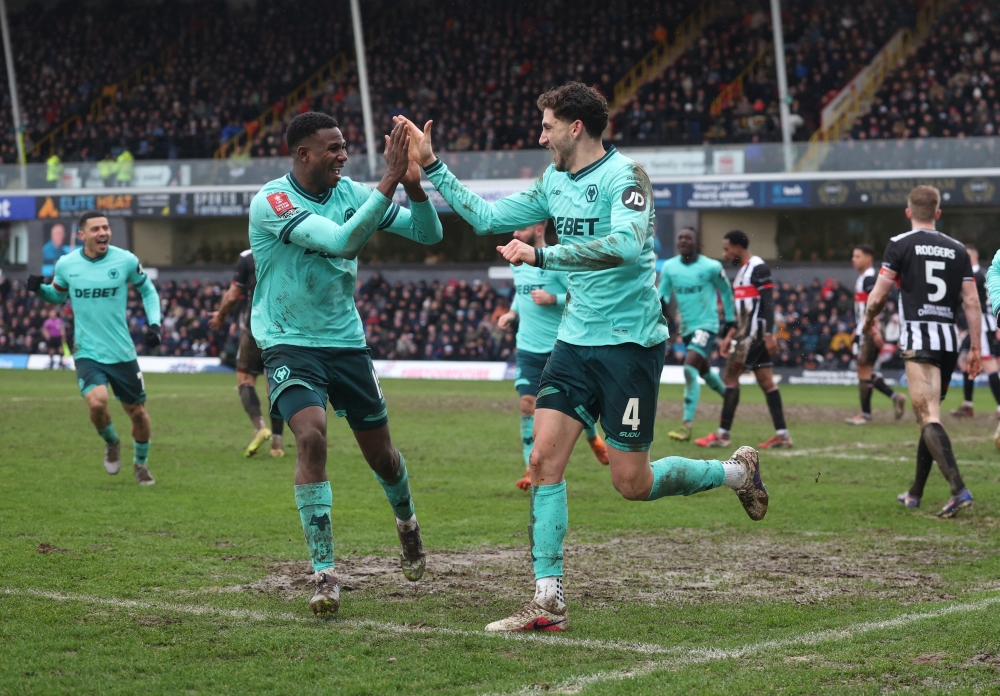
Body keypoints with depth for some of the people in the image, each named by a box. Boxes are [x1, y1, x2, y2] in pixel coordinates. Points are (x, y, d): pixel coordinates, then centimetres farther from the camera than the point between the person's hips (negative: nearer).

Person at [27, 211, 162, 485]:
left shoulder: (126, 261, -7)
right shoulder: (66, 264, -4)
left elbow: (147, 290, 9)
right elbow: (58, 295, 15)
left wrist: (154, 324, -3)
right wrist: (40, 289, -6)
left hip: (122, 352, 1)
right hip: (87, 353, -1)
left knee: (137, 412, 8)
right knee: (97, 402, -25)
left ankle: (141, 463, 37)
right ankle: (111, 443, 9)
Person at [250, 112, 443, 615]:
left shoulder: (349, 193, -2)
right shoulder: (271, 201, -19)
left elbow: (429, 234, -1)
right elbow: (341, 241, -32)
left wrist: (413, 186, -19)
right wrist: (387, 184, -34)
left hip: (346, 342, 5)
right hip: (290, 344, -5)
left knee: (380, 453, 13)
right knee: (311, 437, -26)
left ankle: (405, 520, 47)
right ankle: (323, 572, -18)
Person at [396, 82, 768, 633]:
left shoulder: (624, 175, -14)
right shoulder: (554, 182, 10)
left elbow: (626, 245, -31)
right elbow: (486, 218, 18)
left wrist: (542, 256, -29)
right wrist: (431, 166, 13)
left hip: (630, 343, -7)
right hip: (576, 341, 7)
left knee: (632, 483, -2)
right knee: (544, 459, -6)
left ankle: (738, 471, 24)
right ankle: (548, 602, -3)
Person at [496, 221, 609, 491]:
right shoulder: (517, 261, 6)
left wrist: (553, 299, -25)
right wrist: (513, 312, 7)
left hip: (560, 346, -4)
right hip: (528, 348, 4)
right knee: (528, 404, -8)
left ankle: (593, 438, 40)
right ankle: (532, 469, -3)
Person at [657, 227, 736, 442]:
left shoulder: (711, 267, -11)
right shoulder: (669, 267, 1)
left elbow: (726, 292, 3)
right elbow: (662, 294, 4)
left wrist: (730, 320, 8)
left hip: (706, 325, -6)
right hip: (686, 327, 6)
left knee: (690, 369, -23)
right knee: (704, 371, 22)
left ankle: (687, 426, -27)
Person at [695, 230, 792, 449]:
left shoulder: (758, 268, -11)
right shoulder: (743, 270, 18)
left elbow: (768, 302, -17)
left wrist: (769, 334, -23)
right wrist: (730, 336, 22)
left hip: (755, 332, -10)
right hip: (747, 333, 10)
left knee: (730, 376, -8)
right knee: (765, 381, 6)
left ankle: (722, 434, -6)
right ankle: (782, 434, 4)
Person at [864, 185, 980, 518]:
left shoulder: (900, 244, -2)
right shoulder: (957, 250, 11)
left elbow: (878, 295, -3)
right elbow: (972, 301, 6)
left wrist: (869, 323, 17)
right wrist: (975, 347, 10)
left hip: (918, 338, -5)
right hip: (949, 338, 5)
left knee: (930, 418, -12)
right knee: (928, 417, 18)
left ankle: (959, 490, -28)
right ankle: (914, 494, 25)